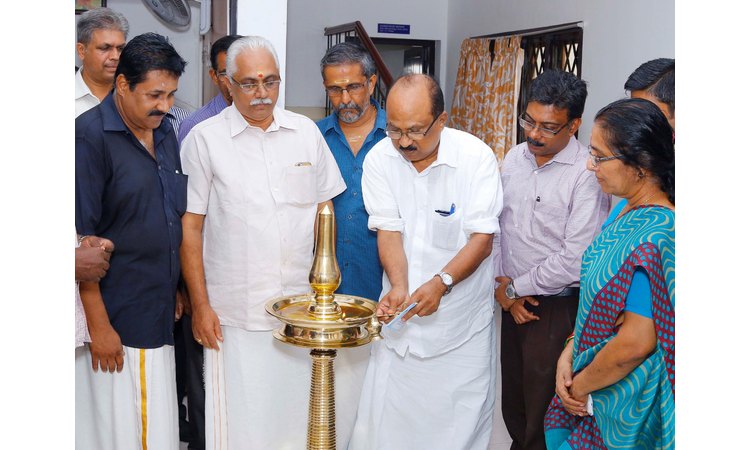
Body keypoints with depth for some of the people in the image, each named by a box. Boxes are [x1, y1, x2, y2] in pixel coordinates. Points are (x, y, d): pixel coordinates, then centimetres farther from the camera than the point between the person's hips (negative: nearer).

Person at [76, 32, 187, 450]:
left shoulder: (165, 133, 10)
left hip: (158, 315, 7)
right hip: (114, 319, -7)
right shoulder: (90, 136, -12)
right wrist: (98, 323, -16)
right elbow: (81, 236, -16)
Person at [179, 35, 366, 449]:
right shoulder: (204, 139, -4)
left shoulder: (306, 132, 6)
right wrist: (200, 305, -5)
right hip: (237, 313, -3)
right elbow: (190, 227, -3)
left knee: (308, 413, 10)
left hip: (303, 302, 3)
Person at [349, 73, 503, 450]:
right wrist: (399, 287, -22)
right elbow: (389, 231, -5)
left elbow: (482, 238, -12)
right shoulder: (379, 159, -6)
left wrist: (441, 283, -26)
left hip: (462, 316, -2)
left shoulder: (477, 157, -13)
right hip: (401, 318, 2)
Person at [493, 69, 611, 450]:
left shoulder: (588, 175, -19)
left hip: (557, 308, -6)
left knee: (544, 414, 7)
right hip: (513, 303, 6)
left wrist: (515, 286, -11)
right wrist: (501, 285, -1)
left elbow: (575, 260, -22)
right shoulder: (515, 158, 3)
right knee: (512, 402, 20)